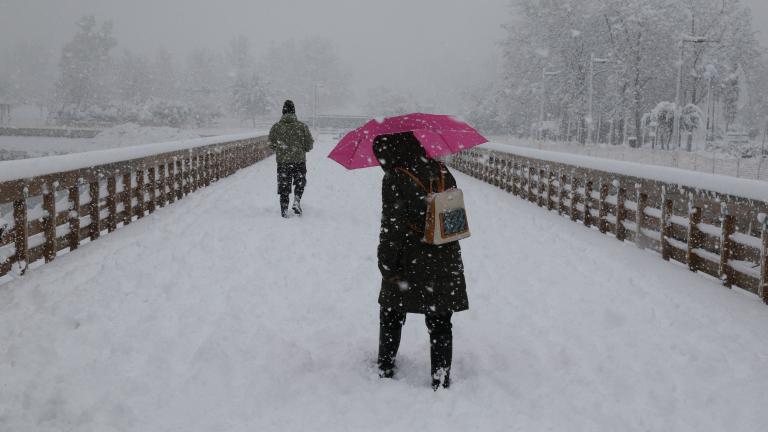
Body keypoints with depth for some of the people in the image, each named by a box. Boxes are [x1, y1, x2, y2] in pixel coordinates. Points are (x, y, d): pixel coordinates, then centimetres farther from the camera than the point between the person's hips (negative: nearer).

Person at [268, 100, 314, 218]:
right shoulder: (302, 126, -7)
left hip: (282, 161, 1)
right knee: (300, 183, 20)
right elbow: (309, 146, -2)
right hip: (299, 160, -1)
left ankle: (284, 210, 9)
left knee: (284, 186, 9)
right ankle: (297, 202, 1)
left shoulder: (276, 127, -4)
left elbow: (271, 145, 3)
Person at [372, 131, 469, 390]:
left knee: (391, 317, 17)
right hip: (445, 263, 4)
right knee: (440, 324, 12)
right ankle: (441, 379, 14)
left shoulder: (395, 179, -15)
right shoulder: (442, 172, 4)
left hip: (408, 265, -4)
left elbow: (392, 227, -16)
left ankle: (385, 369, 28)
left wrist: (386, 263, -8)